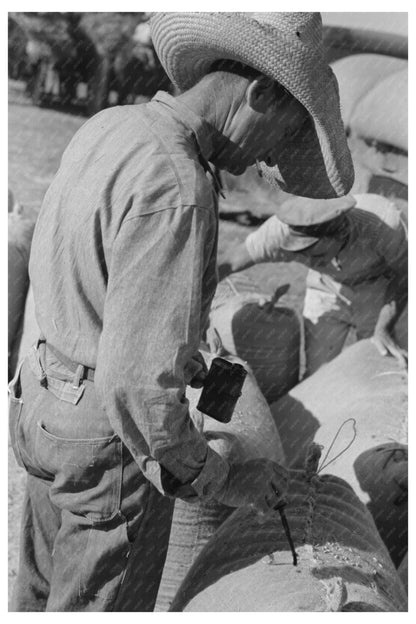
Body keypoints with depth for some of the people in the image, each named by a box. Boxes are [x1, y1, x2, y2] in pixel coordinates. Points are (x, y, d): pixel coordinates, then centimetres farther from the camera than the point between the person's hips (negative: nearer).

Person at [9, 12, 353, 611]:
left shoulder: (108, 129, 1)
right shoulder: (174, 189, -29)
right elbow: (137, 386, -31)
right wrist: (221, 479, -16)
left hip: (48, 400, 9)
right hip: (108, 437, -8)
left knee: (48, 589, 27)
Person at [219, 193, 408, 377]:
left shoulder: (383, 221, -36)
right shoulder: (283, 229, -33)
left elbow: (404, 274, -19)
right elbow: (235, 258, -16)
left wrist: (383, 328, -27)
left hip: (378, 292, -1)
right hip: (328, 293, 1)